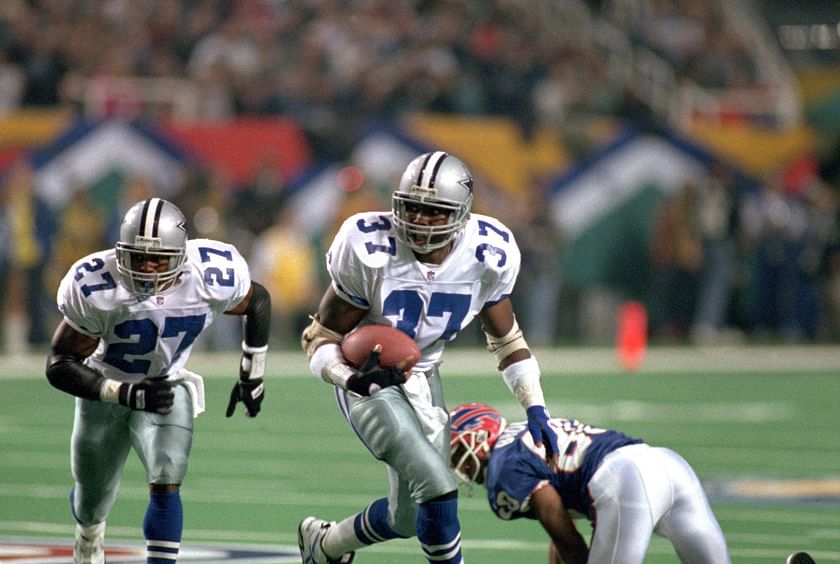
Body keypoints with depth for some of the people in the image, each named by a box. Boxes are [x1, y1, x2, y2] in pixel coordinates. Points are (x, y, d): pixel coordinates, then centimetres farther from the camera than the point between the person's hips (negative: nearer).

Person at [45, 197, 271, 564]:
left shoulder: (212, 277, -26)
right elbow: (60, 365, -26)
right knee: (92, 497, 20)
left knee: (166, 486, -24)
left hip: (168, 388, 0)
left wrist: (252, 375, 3)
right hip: (107, 391, 0)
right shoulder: (95, 289, -31)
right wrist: (128, 394, -37)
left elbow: (257, 303, -2)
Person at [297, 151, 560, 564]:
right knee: (437, 488, -24)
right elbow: (322, 335, -13)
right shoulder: (370, 252, -23)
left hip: (423, 380, 5)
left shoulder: (487, 256, -13)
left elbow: (506, 339, 3)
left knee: (407, 518, 13)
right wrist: (349, 377, -34)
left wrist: (535, 409, -6)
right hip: (369, 379, -5)